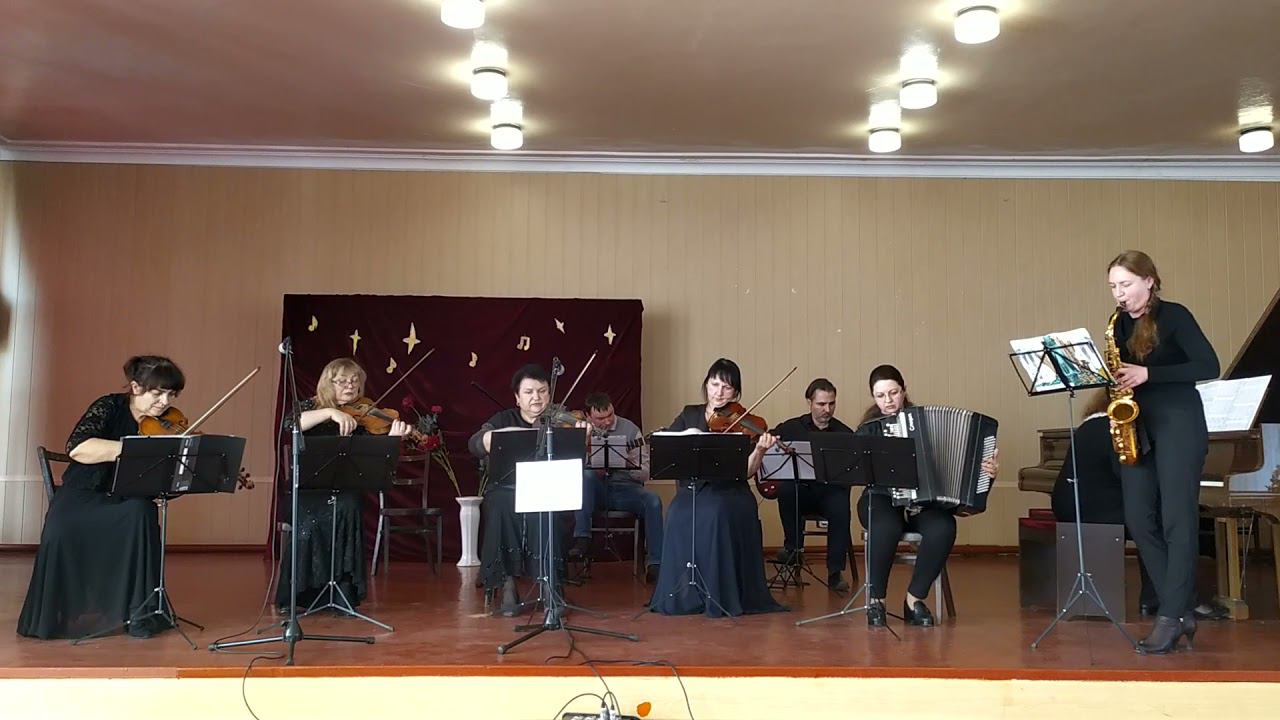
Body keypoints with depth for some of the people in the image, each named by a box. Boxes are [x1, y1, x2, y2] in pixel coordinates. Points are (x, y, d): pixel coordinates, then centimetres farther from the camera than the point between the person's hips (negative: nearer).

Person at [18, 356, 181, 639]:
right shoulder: (110, 408, -7)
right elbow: (77, 448, -25)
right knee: (61, 528, -32)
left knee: (140, 514, -33)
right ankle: (52, 615, -5)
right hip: (84, 495, -1)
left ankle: (140, 612, -21)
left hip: (128, 501, 2)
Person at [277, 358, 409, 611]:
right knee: (310, 518, -29)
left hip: (345, 490, 1)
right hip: (307, 489, 0)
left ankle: (343, 593, -19)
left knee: (346, 507, -30)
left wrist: (392, 438, -24)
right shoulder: (310, 407, 6)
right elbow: (290, 425, -17)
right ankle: (299, 595, -9)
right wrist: (331, 412, -26)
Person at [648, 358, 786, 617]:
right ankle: (680, 595, -16)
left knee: (716, 514, -34)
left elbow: (746, 472, -5)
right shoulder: (689, 415, 14)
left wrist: (759, 450, -23)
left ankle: (722, 596, -21)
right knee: (679, 515, -30)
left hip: (728, 493, -2)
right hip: (691, 491, 2)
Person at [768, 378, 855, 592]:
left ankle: (835, 572, -18)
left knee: (841, 511, -33)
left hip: (831, 490, 0)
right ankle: (793, 547, -14)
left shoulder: (845, 434, 7)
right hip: (799, 489, 1)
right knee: (786, 490, -34)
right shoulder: (791, 428, 9)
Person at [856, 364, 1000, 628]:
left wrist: (986, 470, -11)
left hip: (924, 501, 2)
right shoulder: (868, 430, 5)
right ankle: (876, 599, -16)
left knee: (943, 527, -33)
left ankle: (914, 598, -16)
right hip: (882, 500, -1)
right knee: (886, 527, -37)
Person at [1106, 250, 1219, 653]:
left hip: (1179, 426, -7)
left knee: (1177, 521, -8)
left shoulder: (1174, 316, -6)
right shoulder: (1121, 324, 11)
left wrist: (1146, 374, -20)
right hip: (1137, 427, 7)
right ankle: (1182, 609, 11)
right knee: (1139, 520, 1)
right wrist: (1118, 380, -4)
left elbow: (1209, 367, -14)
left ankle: (1170, 619, -7)